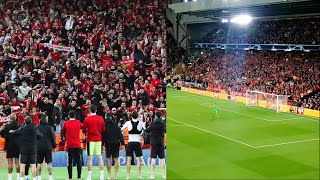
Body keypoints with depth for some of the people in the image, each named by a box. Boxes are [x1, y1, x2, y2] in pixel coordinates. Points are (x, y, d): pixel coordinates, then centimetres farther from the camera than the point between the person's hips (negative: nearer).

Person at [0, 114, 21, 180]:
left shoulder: (6, 126, -10)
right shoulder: (20, 126, -6)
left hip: (9, 146, -1)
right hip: (18, 146, 2)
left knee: (10, 163, 4)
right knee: (17, 162, 7)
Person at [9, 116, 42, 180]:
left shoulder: (22, 129, -5)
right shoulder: (35, 129, -3)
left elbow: (15, 132, 9)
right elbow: (39, 135, 10)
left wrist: (11, 131, 31)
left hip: (24, 149, 0)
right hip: (33, 149, 1)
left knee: (22, 165, 2)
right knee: (33, 165, 2)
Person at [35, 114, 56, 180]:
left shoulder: (36, 127, 1)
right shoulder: (50, 127, -5)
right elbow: (53, 137, -2)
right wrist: (54, 146, 9)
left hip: (39, 147, 2)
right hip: (48, 147, -2)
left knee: (39, 163, 8)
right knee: (49, 163, 4)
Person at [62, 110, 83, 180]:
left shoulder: (66, 123, -2)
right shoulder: (78, 122, 2)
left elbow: (63, 132, 13)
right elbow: (81, 127, 22)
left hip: (69, 145, -1)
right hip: (77, 145, 1)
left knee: (69, 162, 4)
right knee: (79, 161, 5)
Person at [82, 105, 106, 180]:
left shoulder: (87, 119, -6)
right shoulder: (101, 118, 3)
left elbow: (84, 130, -1)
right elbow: (103, 130, 9)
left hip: (90, 140, -3)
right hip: (99, 140, 3)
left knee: (90, 158, 0)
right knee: (99, 157, 6)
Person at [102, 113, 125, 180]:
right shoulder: (115, 125, 6)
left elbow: (102, 135, -4)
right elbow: (120, 135, 2)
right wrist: (122, 144, 2)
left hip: (108, 143, -2)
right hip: (116, 143, 2)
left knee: (108, 159, 5)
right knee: (116, 159, 8)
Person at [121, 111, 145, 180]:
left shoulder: (128, 123, -2)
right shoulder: (141, 123, -1)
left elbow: (121, 130, 8)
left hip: (130, 142, 0)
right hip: (138, 142, 0)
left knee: (129, 159, 3)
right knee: (138, 159, 5)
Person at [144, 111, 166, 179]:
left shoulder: (153, 123, -7)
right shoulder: (163, 123, 0)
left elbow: (147, 131, -3)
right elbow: (165, 130, 12)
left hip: (154, 142, -2)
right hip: (161, 142, 2)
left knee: (153, 158, -1)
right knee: (162, 159, 5)